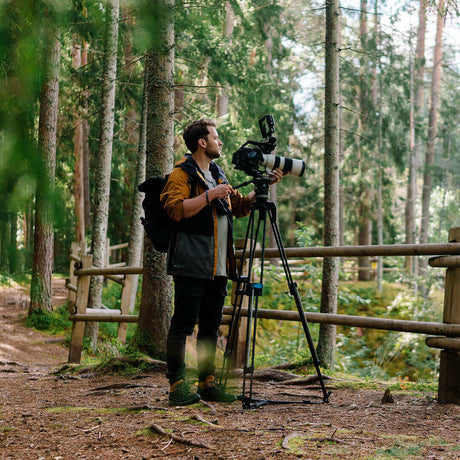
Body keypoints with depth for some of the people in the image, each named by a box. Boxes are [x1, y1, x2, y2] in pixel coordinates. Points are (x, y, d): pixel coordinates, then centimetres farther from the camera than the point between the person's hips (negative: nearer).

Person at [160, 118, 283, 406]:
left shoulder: (218, 175, 23)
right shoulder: (182, 174, -3)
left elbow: (240, 207, 29)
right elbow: (177, 210, -17)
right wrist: (210, 195, -18)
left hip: (219, 265, 8)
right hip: (191, 265, -8)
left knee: (211, 325, 10)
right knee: (183, 324, -7)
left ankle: (208, 383, 16)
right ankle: (177, 384, -3)